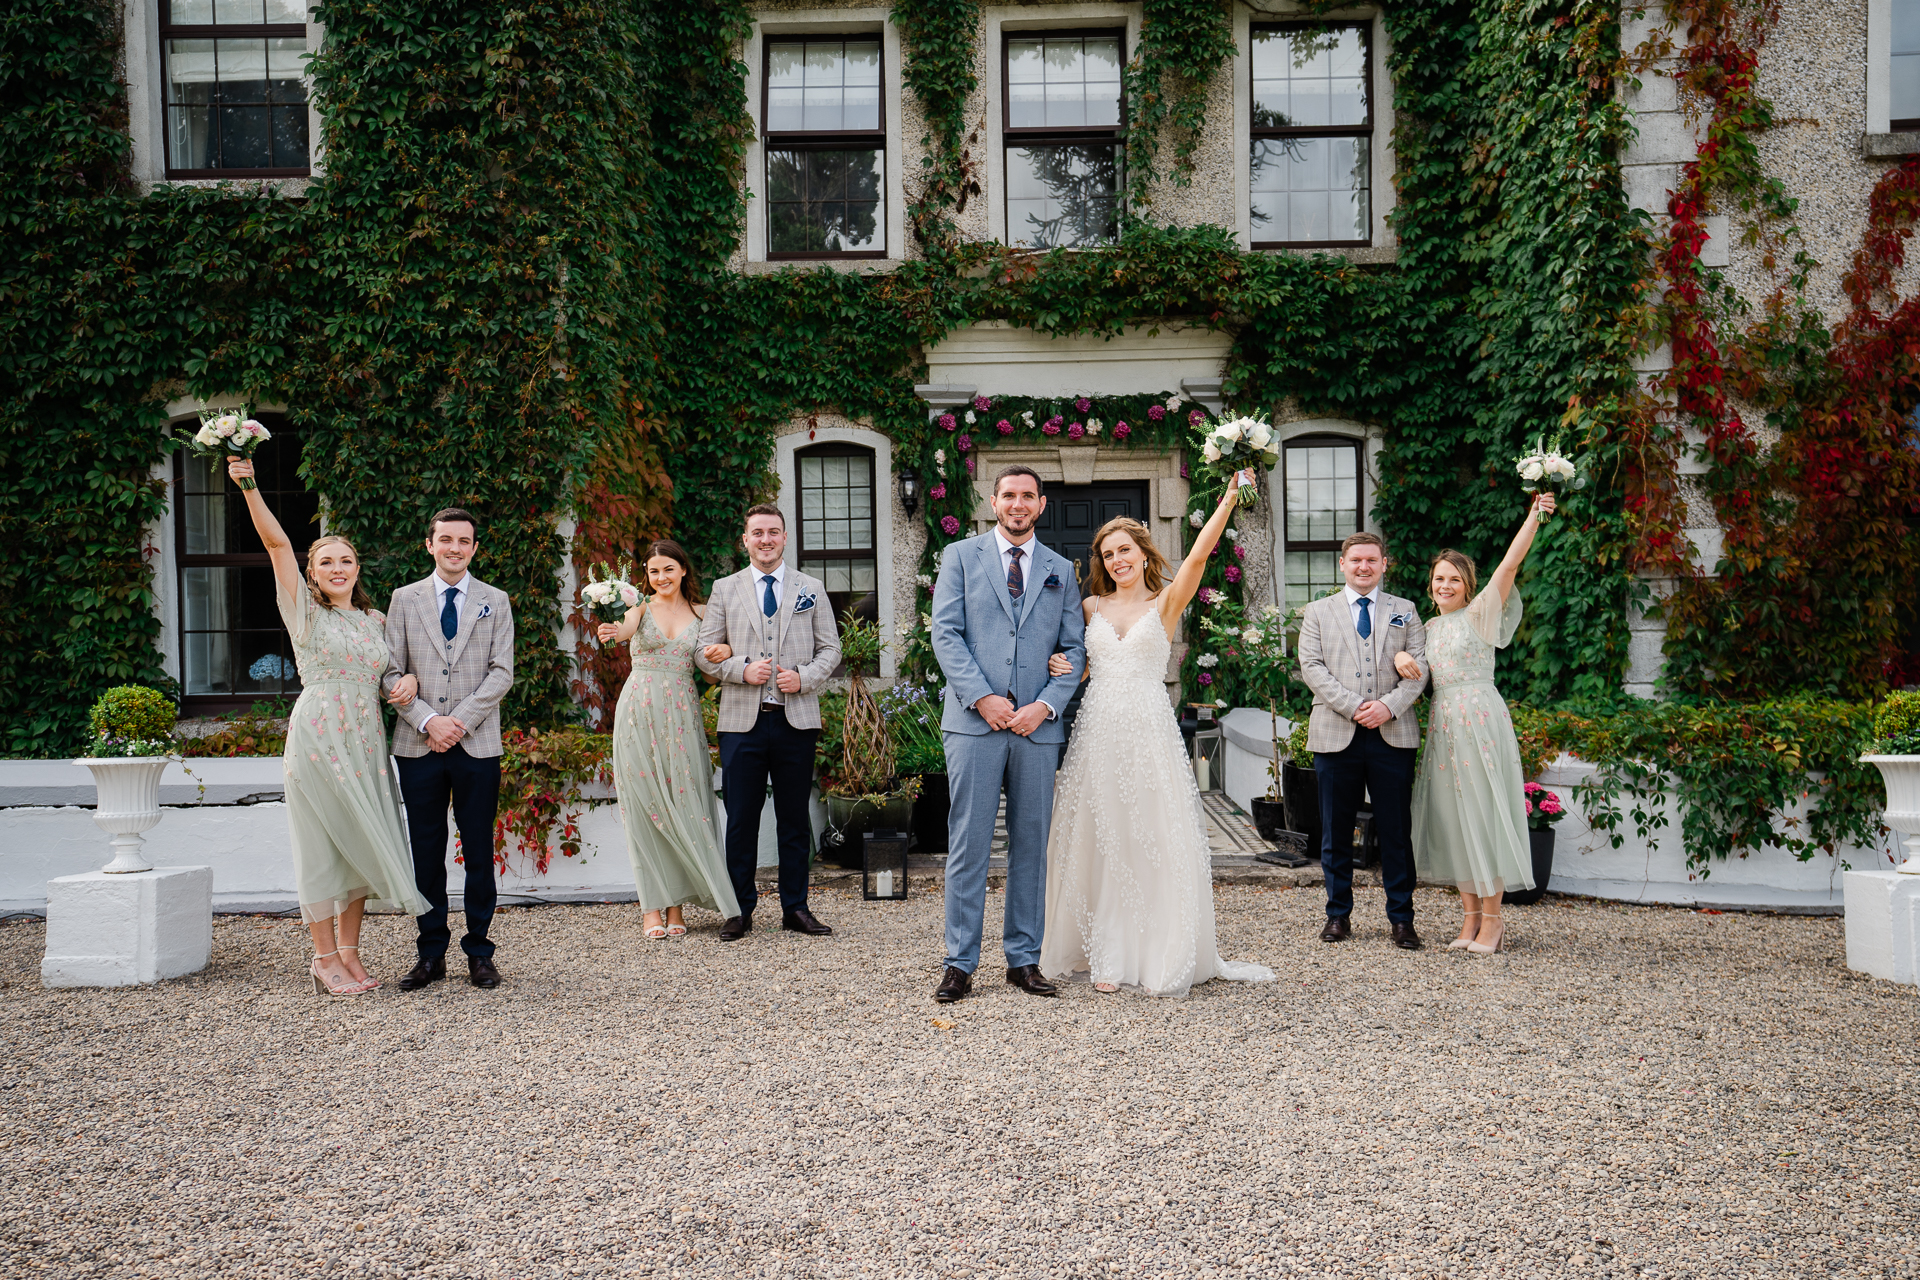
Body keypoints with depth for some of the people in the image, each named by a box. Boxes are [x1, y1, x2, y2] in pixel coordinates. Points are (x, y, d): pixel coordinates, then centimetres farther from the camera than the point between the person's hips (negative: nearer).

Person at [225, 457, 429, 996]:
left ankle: (349, 952, 19)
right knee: (322, 848, -1)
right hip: (318, 740, -5)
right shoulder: (305, 612, 0)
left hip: (365, 742, 5)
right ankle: (325, 957, 9)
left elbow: (392, 670, 24)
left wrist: (407, 678, 0)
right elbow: (277, 543, -11)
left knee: (360, 845, 8)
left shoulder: (375, 620, 13)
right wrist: (250, 487, -21)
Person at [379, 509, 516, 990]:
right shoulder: (405, 600, 9)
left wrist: (461, 720, -11)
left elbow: (502, 672, 0)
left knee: (479, 853, 3)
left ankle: (479, 953, 13)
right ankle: (431, 954, 15)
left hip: (478, 744, 0)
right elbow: (392, 672, 4)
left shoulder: (495, 602, 8)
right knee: (426, 854, 5)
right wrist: (427, 720, -10)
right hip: (418, 745, 1)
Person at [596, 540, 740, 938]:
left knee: (682, 807, -1)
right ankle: (651, 907, 3)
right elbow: (627, 627, -19)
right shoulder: (642, 607, 4)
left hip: (682, 715, 2)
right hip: (640, 712, -1)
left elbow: (716, 658, 11)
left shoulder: (701, 613, 11)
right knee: (644, 807, -1)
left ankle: (675, 905, 9)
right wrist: (613, 630, -43)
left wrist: (727, 650, -13)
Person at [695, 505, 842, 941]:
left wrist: (803, 678, -9)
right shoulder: (725, 590, 9)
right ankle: (739, 910, 13)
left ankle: (795, 908, 17)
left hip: (797, 720, 1)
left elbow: (830, 648, 10)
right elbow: (705, 652, 7)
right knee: (741, 820, 2)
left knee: (795, 819, 6)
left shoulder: (811, 589, 10)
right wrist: (742, 670, -11)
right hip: (742, 721, 0)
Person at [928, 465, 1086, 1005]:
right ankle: (960, 963, 6)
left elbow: (1074, 649, 10)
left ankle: (1023, 959, 16)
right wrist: (981, 698, -12)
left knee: (1032, 845, 7)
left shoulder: (1061, 570, 14)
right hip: (973, 721, -2)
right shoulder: (960, 556, 8)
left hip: (1038, 725, 3)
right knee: (968, 844, -1)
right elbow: (946, 634, -1)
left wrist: (1046, 705, -6)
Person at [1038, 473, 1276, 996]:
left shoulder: (1166, 603, 4)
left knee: (1156, 840, -1)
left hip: (1150, 732, -2)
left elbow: (1199, 555, -11)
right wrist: (1059, 664, 0)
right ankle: (1109, 957, 14)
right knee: (1099, 842, 4)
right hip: (1097, 732, 3)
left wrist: (1230, 497, -19)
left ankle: (1164, 957, 10)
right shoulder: (1091, 607, 12)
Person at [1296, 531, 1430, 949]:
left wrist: (1388, 706, -12)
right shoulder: (1318, 612, 11)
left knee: (1397, 831, 3)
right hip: (1336, 735, 0)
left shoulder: (1405, 611, 14)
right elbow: (1312, 667, 0)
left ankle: (1401, 918, 12)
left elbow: (1420, 667, 5)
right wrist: (1354, 707, -12)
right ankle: (1339, 915, 17)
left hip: (1393, 734, 0)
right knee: (1336, 832, 6)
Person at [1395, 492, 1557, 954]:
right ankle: (1471, 915, 16)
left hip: (1479, 721, -6)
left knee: (1483, 812, -4)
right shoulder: (1431, 628, 16)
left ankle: (1492, 918, 5)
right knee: (1451, 817, 7)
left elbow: (1508, 565, -11)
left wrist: (1533, 517, -18)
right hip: (1442, 724, 6)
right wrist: (1401, 656, -5)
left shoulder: (1480, 614, -2)